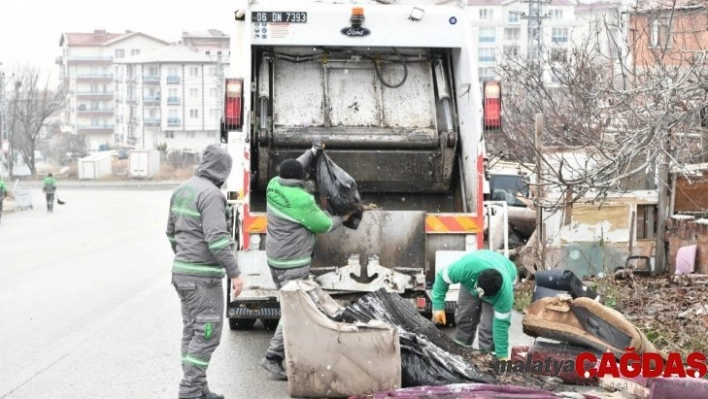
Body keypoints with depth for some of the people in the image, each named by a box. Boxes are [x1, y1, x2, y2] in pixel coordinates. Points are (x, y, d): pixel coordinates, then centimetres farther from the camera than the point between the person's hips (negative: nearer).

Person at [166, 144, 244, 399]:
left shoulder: (182, 189, 10)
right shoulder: (211, 194, -18)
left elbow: (172, 232, 19)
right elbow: (217, 239, -24)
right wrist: (235, 273, -19)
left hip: (182, 271, 9)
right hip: (203, 276, -9)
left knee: (192, 332, 13)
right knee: (207, 333, -5)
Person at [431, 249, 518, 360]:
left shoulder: (505, 291, -42)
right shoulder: (466, 268, -44)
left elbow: (501, 324, -32)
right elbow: (442, 277, -25)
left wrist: (502, 355, -26)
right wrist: (438, 306, -28)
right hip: (471, 281, 2)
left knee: (489, 326, -17)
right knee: (464, 318, 2)